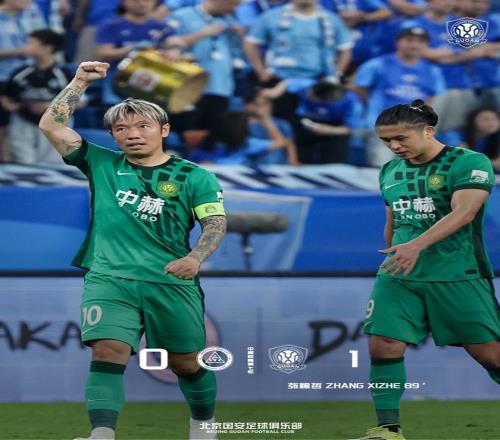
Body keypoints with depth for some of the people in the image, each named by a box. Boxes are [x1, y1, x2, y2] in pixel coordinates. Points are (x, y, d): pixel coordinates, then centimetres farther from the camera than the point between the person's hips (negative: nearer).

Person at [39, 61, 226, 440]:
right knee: (109, 351, -19)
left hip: (172, 283, -1)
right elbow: (51, 125, 8)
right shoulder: (101, 164, 10)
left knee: (186, 362, 8)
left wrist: (194, 258, -22)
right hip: (109, 280, 1)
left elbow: (216, 221, -4)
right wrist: (80, 82, 5)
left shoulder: (194, 176, 5)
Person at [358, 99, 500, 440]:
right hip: (399, 276, 5)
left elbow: (464, 211, -23)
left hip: (458, 276, -5)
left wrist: (417, 245, -34)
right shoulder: (390, 171, 12)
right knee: (384, 345, -9)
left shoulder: (470, 163, -10)